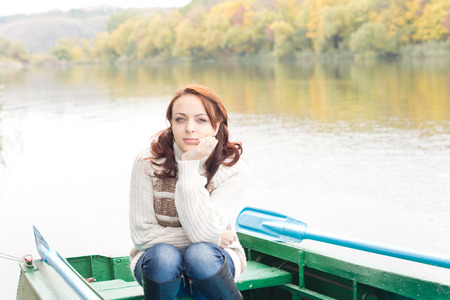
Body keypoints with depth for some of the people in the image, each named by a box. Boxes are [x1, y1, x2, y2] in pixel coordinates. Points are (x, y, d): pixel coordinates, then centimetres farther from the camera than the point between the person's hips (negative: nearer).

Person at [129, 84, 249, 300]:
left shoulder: (233, 169, -14)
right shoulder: (148, 163, -12)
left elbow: (203, 233, -25)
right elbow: (141, 235, -12)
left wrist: (189, 165, -29)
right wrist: (212, 238, -14)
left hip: (211, 263, 0)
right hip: (158, 266, 0)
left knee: (201, 253, -33)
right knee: (163, 255, -33)